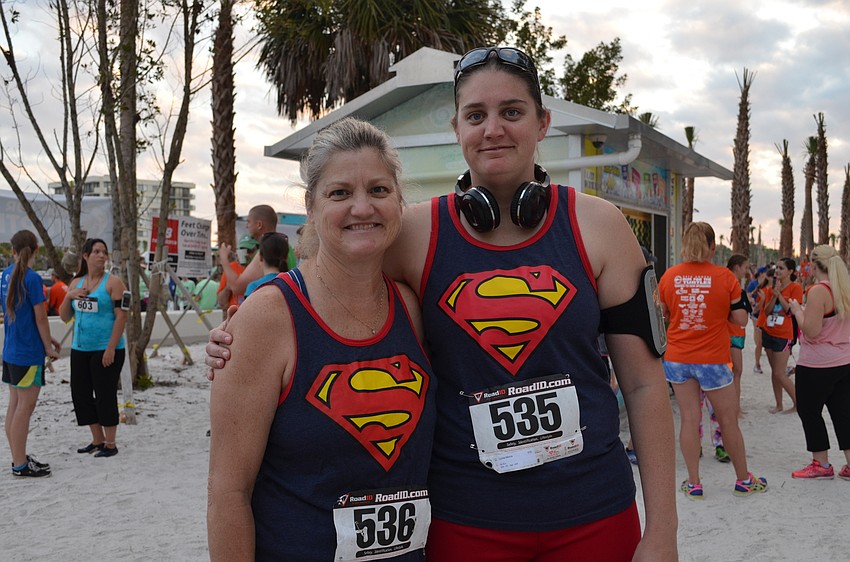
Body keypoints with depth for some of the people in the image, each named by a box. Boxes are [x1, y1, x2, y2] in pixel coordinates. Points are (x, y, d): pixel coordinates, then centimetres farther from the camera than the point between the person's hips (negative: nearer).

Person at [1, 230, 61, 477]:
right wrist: (48, 347, -1)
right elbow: (40, 317, -14)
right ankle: (20, 464, 3)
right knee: (25, 406, -2)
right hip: (29, 352, -8)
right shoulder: (32, 278, -16)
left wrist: (46, 339, 16)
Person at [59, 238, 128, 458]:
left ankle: (110, 444, 9)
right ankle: (97, 440, 23)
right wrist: (69, 296, -6)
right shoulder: (76, 283, 11)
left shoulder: (113, 282, -6)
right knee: (81, 394, 10)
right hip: (80, 349, 6)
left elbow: (121, 316, -12)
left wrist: (111, 348, -18)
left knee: (105, 396, -3)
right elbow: (65, 317, 13)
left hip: (106, 350, -6)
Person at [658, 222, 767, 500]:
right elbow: (741, 318, -4)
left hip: (678, 358, 2)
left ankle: (693, 484, 13)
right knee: (728, 420, 11)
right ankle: (743, 480, 26)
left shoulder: (669, 276, -3)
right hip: (713, 359, -2)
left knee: (689, 418, 8)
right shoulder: (725, 277, -9)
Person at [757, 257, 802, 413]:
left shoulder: (795, 288, -9)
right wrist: (773, 294, -12)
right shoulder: (771, 287, 7)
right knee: (774, 371, 10)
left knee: (779, 373, -7)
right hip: (768, 332, 6)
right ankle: (779, 405, 17)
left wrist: (779, 294, -19)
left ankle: (797, 403, 8)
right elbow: (766, 311, 1)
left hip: (783, 335, -6)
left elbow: (791, 311, -16)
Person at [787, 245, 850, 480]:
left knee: (809, 411, 6)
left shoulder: (818, 291, -18)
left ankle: (822, 465, 12)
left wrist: (798, 311, -7)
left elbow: (812, 331, -22)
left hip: (817, 365, -8)